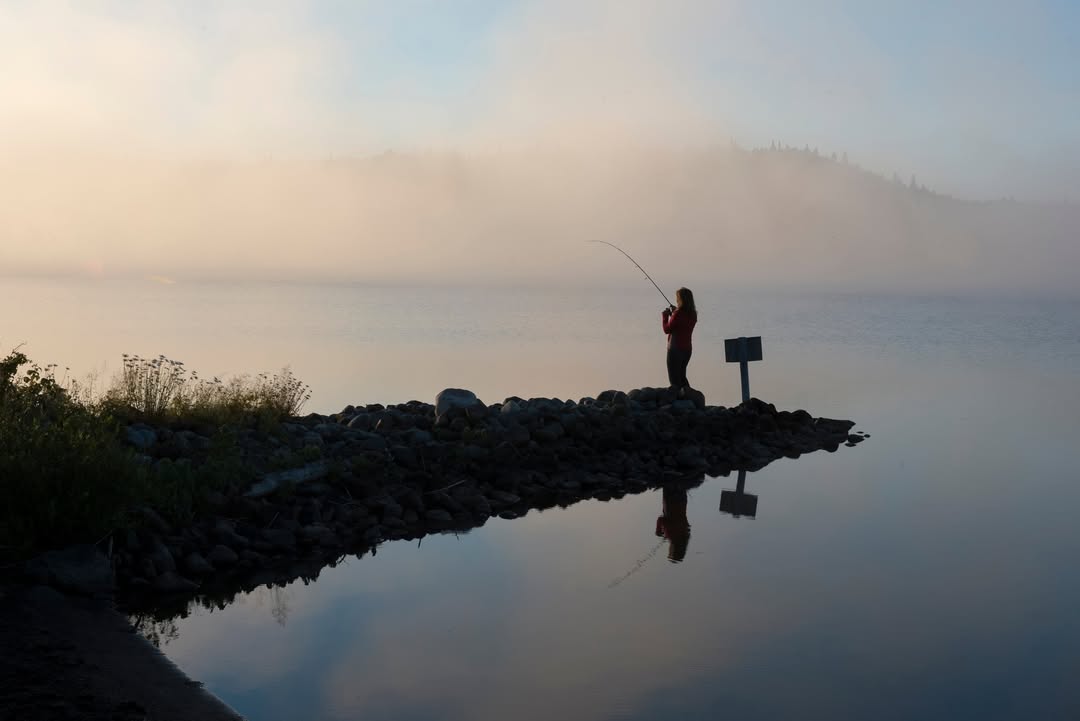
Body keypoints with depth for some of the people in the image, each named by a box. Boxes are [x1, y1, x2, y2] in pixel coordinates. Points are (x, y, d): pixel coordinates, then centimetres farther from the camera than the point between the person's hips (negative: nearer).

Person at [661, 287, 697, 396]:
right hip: (687, 349, 8)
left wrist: (665, 316, 2)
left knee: (674, 379, -1)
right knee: (681, 375, 21)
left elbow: (667, 329, -12)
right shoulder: (693, 314, 5)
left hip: (675, 349, -8)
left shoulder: (678, 313, -18)